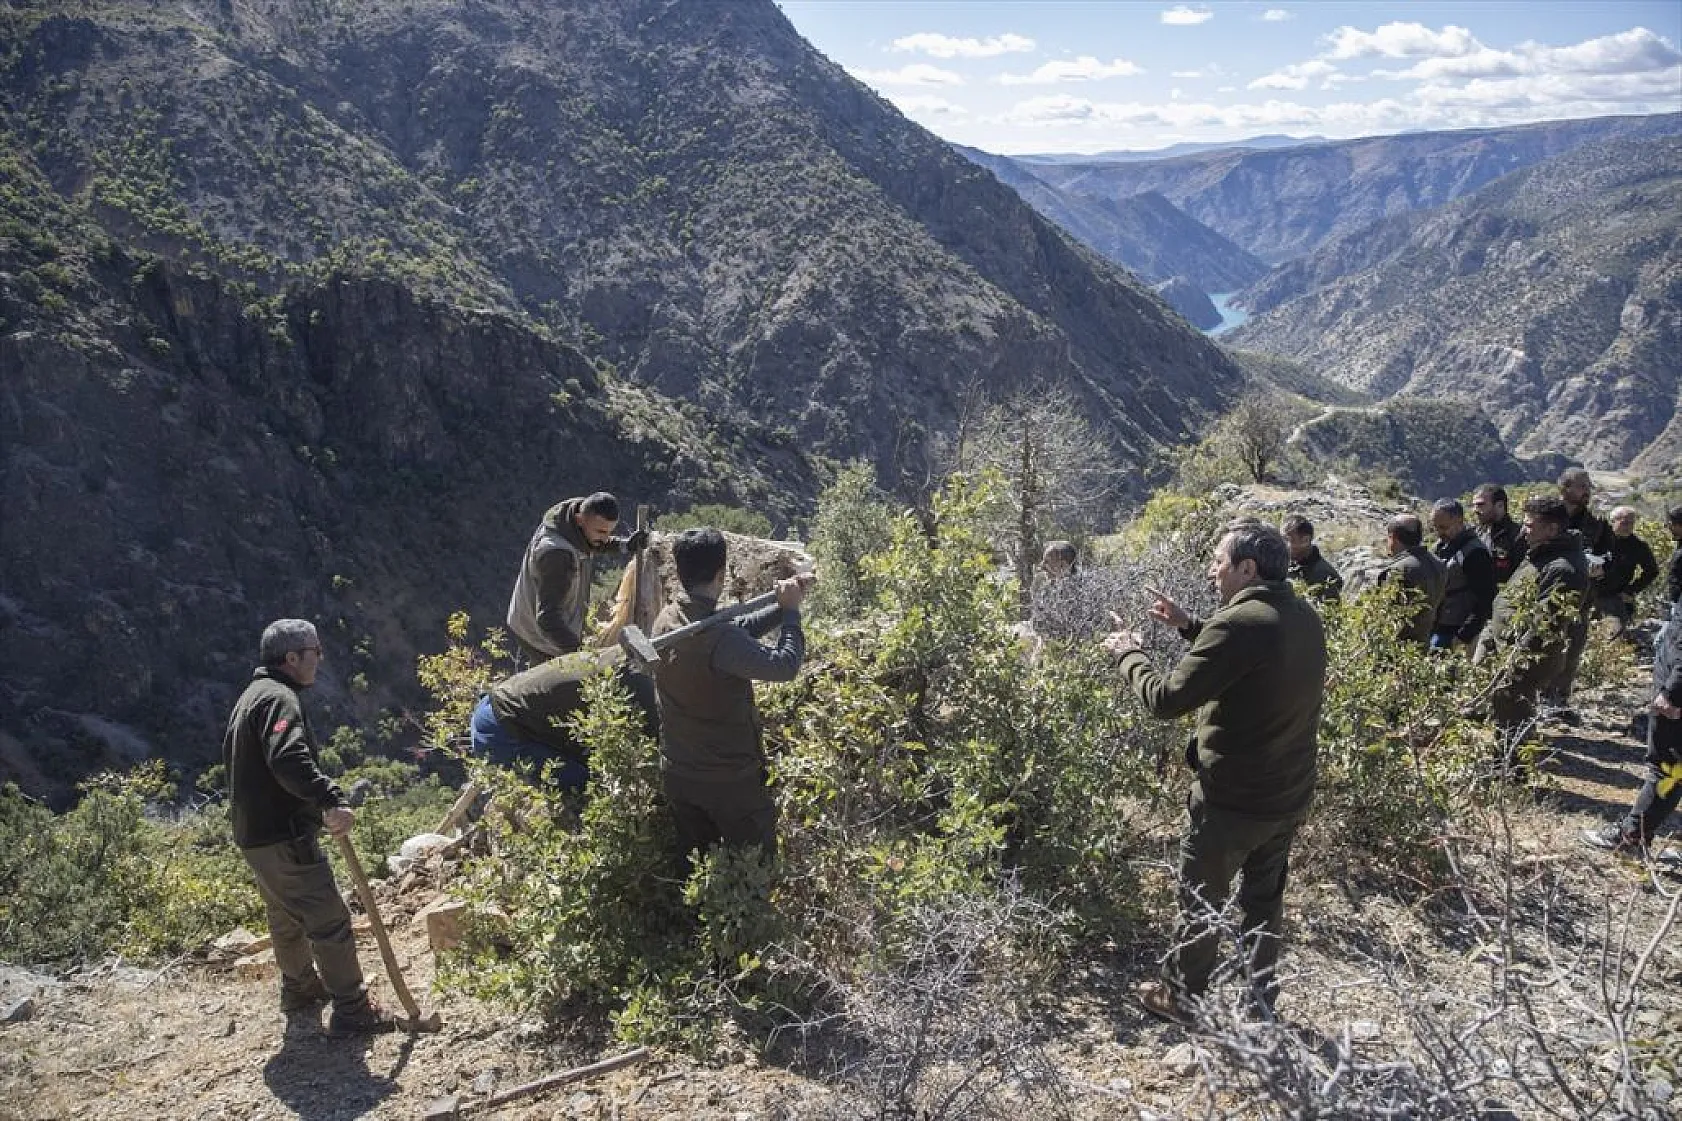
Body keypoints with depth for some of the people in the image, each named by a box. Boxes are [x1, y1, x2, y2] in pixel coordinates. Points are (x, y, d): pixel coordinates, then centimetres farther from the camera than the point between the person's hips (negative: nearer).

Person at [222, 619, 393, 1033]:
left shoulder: (251, 697, 16)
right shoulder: (279, 698, -18)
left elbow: (233, 757, 27)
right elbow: (289, 760, -35)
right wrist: (331, 799, -41)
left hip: (254, 834, 11)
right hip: (284, 838, -11)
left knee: (287, 918, 25)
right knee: (330, 919, -6)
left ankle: (299, 988, 41)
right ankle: (352, 1010, -2)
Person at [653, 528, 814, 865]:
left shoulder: (667, 619, -4)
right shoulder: (718, 637, -29)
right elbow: (784, 666, -26)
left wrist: (783, 605, -2)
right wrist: (791, 611, -13)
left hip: (677, 774, 7)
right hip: (731, 779, -7)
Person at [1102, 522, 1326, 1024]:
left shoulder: (1241, 623, -27)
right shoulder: (1304, 616, 0)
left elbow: (1166, 699, -25)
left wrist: (1129, 654, -8)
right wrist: (1190, 625, 11)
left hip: (1234, 799, -8)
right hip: (1290, 793, 8)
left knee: (1201, 898, 13)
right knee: (1264, 896, 23)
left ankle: (1182, 996, 30)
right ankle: (1262, 997, 38)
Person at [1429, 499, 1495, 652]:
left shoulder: (1475, 553, -15)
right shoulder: (1441, 544, 10)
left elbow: (1484, 602, -17)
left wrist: (1463, 637, -19)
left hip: (1451, 632, -8)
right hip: (1432, 627, 8)